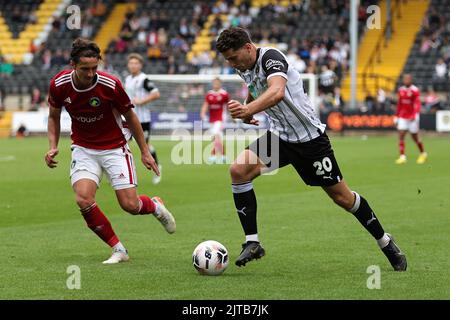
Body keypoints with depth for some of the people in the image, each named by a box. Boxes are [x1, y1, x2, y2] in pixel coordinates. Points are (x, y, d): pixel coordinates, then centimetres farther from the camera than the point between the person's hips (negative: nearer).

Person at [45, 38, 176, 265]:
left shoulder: (110, 85, -21)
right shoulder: (59, 85, -13)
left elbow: (130, 117, -5)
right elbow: (54, 116, 8)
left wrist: (144, 152, 0)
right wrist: (53, 147, -5)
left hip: (114, 148, -2)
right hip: (83, 149, 2)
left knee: (130, 205, -9)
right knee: (84, 199, -21)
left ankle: (155, 206, 30)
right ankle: (118, 250, -4)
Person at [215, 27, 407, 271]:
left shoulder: (270, 57, -24)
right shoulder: (244, 68, 1)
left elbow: (277, 92, -46)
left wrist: (248, 109, -61)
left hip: (309, 138, -6)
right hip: (278, 135, 7)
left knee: (342, 197, 2)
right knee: (238, 171, -18)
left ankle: (385, 241, 25)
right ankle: (252, 243, -13)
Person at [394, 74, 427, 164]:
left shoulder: (415, 90, -11)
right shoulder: (401, 90, 7)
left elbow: (417, 104, -19)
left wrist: (415, 115, -32)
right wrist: (396, 116, 18)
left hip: (412, 118, -5)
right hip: (403, 118, 5)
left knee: (415, 137, 6)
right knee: (401, 136, -10)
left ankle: (423, 154, 28)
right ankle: (402, 156, -10)